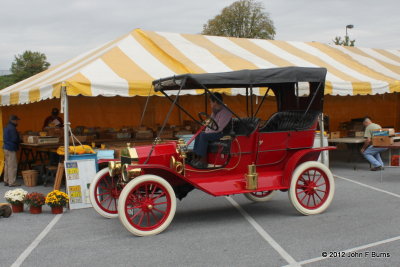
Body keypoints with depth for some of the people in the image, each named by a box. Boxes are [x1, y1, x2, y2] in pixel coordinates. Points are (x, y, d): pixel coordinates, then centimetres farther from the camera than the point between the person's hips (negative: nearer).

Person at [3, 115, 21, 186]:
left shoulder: (7, 127, 15)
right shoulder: (12, 128, -17)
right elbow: (15, 139, -21)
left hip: (6, 148, 10)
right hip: (11, 149, -10)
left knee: (7, 165, 15)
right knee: (12, 166, -6)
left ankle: (6, 181, 21)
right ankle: (12, 182, -4)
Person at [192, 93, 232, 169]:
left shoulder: (225, 112, -20)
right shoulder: (215, 111, 10)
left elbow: (219, 128, -24)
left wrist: (207, 132, -16)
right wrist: (206, 130, 1)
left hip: (223, 134, -10)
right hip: (214, 132, 10)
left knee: (204, 136, -25)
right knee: (199, 134, -3)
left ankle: (203, 161, -23)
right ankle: (197, 157, -9)